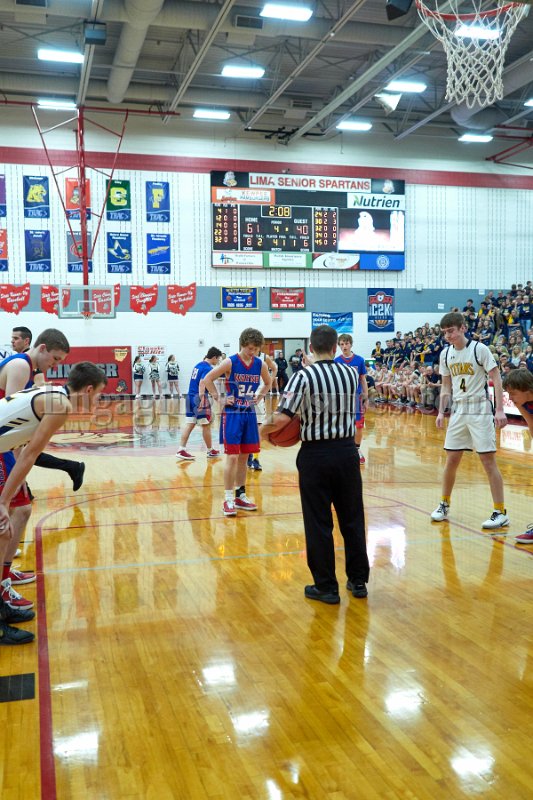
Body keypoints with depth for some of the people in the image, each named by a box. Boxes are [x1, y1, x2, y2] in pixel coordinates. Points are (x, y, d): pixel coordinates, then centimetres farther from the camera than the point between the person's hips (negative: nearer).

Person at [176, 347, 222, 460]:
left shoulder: (198, 365, 14)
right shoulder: (208, 368, -12)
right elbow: (202, 383, -24)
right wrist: (202, 399, -31)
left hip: (189, 396, 8)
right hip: (199, 397, -8)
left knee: (190, 424, 6)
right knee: (206, 425, 5)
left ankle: (181, 450, 0)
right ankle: (210, 451, 17)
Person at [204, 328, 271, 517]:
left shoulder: (260, 365, 1)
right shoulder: (230, 362, -12)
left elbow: (268, 383, 20)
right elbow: (208, 379, -9)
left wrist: (259, 397, 6)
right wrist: (219, 399, -12)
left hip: (249, 414, 5)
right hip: (232, 414, -5)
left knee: (244, 457, 12)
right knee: (232, 457, -6)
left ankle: (240, 496, 22)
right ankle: (228, 499, 1)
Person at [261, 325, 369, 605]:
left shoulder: (303, 377, -13)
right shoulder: (351, 374, 1)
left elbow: (281, 418, -20)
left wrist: (265, 430, -1)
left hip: (315, 455, -4)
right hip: (347, 451, 4)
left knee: (319, 524, 6)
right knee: (352, 519, 15)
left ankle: (326, 587, 14)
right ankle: (358, 580, 25)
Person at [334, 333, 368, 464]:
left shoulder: (359, 360, -2)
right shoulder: (336, 361, -2)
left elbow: (363, 380, 4)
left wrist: (366, 398, 2)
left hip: (357, 397, 0)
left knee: (359, 426, 4)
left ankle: (357, 450, 23)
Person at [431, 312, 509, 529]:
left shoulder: (479, 349, -9)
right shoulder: (446, 354, 8)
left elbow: (496, 379, -9)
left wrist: (500, 410, -16)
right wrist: (441, 412, 7)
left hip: (479, 409, -5)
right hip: (458, 411, 5)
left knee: (488, 460, -5)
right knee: (451, 460, 8)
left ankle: (500, 512, 1)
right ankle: (444, 504, 24)